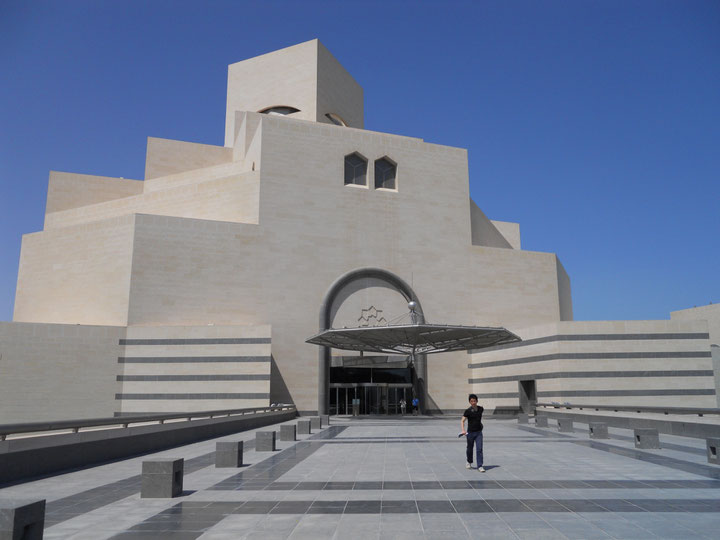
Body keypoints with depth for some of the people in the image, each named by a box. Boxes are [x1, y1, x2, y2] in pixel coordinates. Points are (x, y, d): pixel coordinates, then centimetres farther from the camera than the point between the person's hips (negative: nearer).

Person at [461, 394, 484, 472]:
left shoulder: (480, 409, 0)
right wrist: (463, 430, -27)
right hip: (470, 432, -2)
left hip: (479, 432, 2)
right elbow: (462, 421, -14)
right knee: (470, 449, 13)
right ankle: (469, 462, 38)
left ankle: (480, 466, -3)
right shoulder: (468, 411, -12)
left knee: (479, 449, -7)